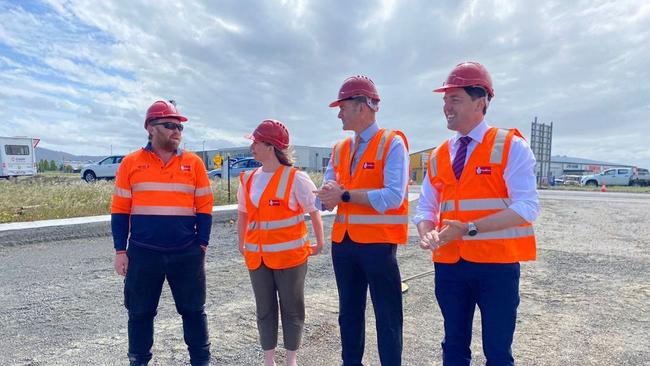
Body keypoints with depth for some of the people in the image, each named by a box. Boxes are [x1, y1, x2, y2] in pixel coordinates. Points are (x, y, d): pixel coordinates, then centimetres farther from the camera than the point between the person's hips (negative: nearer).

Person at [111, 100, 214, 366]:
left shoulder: (193, 163, 2)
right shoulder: (131, 163, 1)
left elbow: (204, 208, 4)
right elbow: (120, 210, 4)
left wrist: (202, 245, 0)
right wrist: (120, 250, 1)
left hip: (186, 253, 0)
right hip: (143, 253, 0)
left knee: (193, 310, 10)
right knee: (140, 313, 13)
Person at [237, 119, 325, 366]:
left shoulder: (296, 179, -13)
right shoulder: (248, 179, 3)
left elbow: (314, 212, -6)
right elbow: (242, 215, 14)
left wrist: (319, 244, -2)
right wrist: (242, 245, 15)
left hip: (290, 256, -4)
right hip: (257, 257, 5)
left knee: (292, 309, 10)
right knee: (265, 309, 13)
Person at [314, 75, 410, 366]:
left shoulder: (392, 143, -8)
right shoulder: (339, 149, 11)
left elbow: (393, 196, -20)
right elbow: (324, 198, 7)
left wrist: (344, 194, -18)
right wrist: (328, 196, -18)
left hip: (378, 243, -6)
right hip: (343, 242, 7)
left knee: (387, 317, 6)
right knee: (349, 313, 18)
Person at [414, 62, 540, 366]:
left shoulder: (510, 146, -6)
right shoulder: (438, 156, 9)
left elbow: (526, 207, -15)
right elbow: (426, 208, 11)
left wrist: (469, 229, -23)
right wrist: (427, 234, -11)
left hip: (497, 264, -4)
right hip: (449, 263, 5)